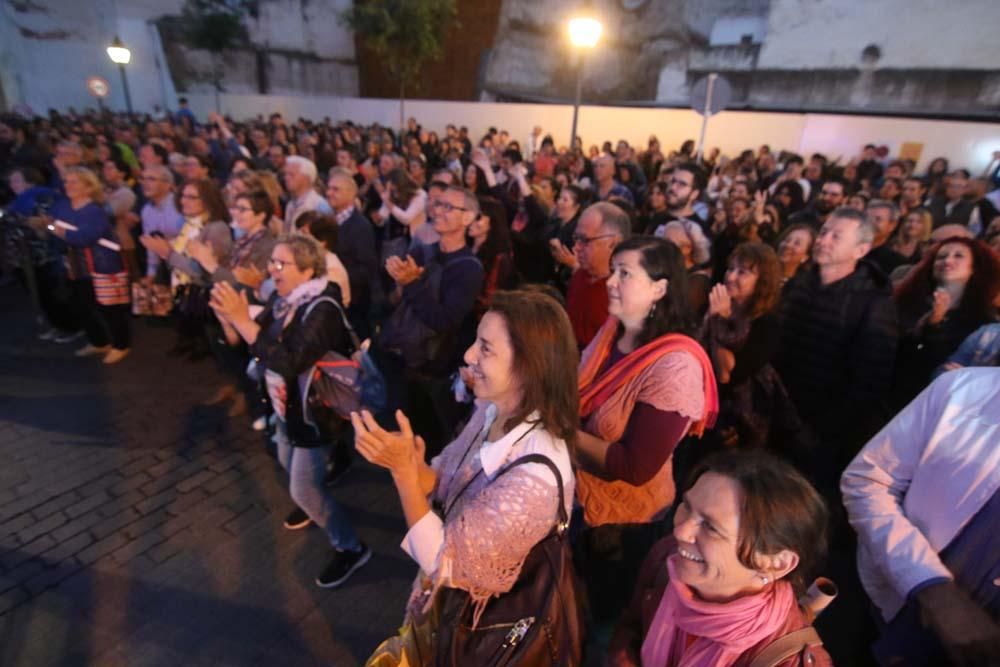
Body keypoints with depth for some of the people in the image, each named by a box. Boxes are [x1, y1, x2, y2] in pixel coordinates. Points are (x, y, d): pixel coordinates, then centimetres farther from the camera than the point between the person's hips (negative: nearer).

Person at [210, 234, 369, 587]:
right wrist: (224, 315, -20)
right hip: (286, 405, 9)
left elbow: (288, 362, -39)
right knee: (289, 464, 29)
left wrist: (242, 319, -39)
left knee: (304, 488, 1)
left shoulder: (322, 309, -28)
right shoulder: (281, 299, -3)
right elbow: (241, 342, -1)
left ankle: (350, 548, 21)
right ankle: (314, 503, 59)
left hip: (315, 411, -9)